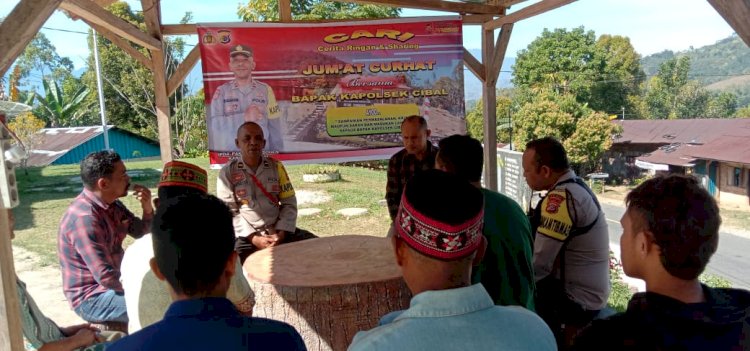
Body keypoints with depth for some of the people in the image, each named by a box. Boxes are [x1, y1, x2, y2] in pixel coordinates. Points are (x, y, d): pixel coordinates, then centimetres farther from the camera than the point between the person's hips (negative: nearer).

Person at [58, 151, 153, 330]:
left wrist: (147, 208, -11)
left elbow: (142, 233, 9)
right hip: (91, 297, -9)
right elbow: (106, 277, -28)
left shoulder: (111, 204, 1)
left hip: (113, 282, 9)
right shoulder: (84, 218, -26)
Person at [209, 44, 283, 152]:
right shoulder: (221, 91, 3)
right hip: (228, 152, 0)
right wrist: (244, 117, -16)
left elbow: (274, 128, 1)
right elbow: (214, 123, -9)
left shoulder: (265, 90, 2)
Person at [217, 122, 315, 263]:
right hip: (246, 235, -3)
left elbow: (289, 203, 5)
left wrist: (281, 233, -9)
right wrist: (253, 238, -16)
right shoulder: (227, 172, -2)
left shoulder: (276, 167, 5)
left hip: (277, 231, 3)